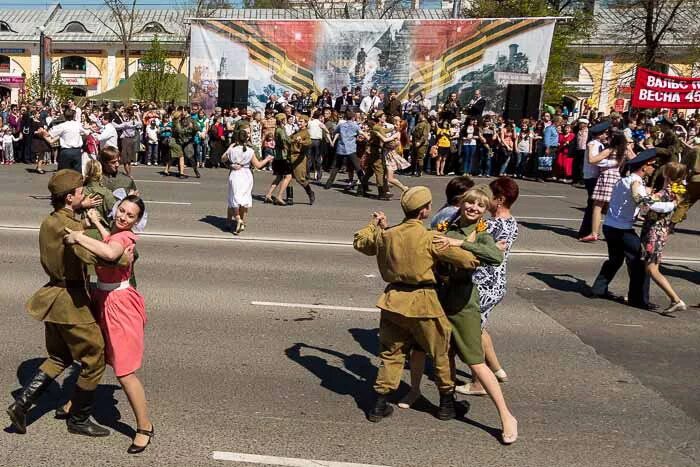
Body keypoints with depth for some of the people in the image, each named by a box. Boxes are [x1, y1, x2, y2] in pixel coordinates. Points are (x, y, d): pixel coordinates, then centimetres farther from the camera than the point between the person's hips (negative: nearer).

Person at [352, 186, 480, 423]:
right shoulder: (430, 238, -14)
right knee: (440, 353, 16)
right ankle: (447, 403, 29)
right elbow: (468, 261, -15)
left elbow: (359, 242, 20)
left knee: (391, 353, 18)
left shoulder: (386, 234, 1)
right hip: (422, 302, -4)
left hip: (393, 299, 5)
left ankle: (379, 405, 20)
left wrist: (374, 224, 32)